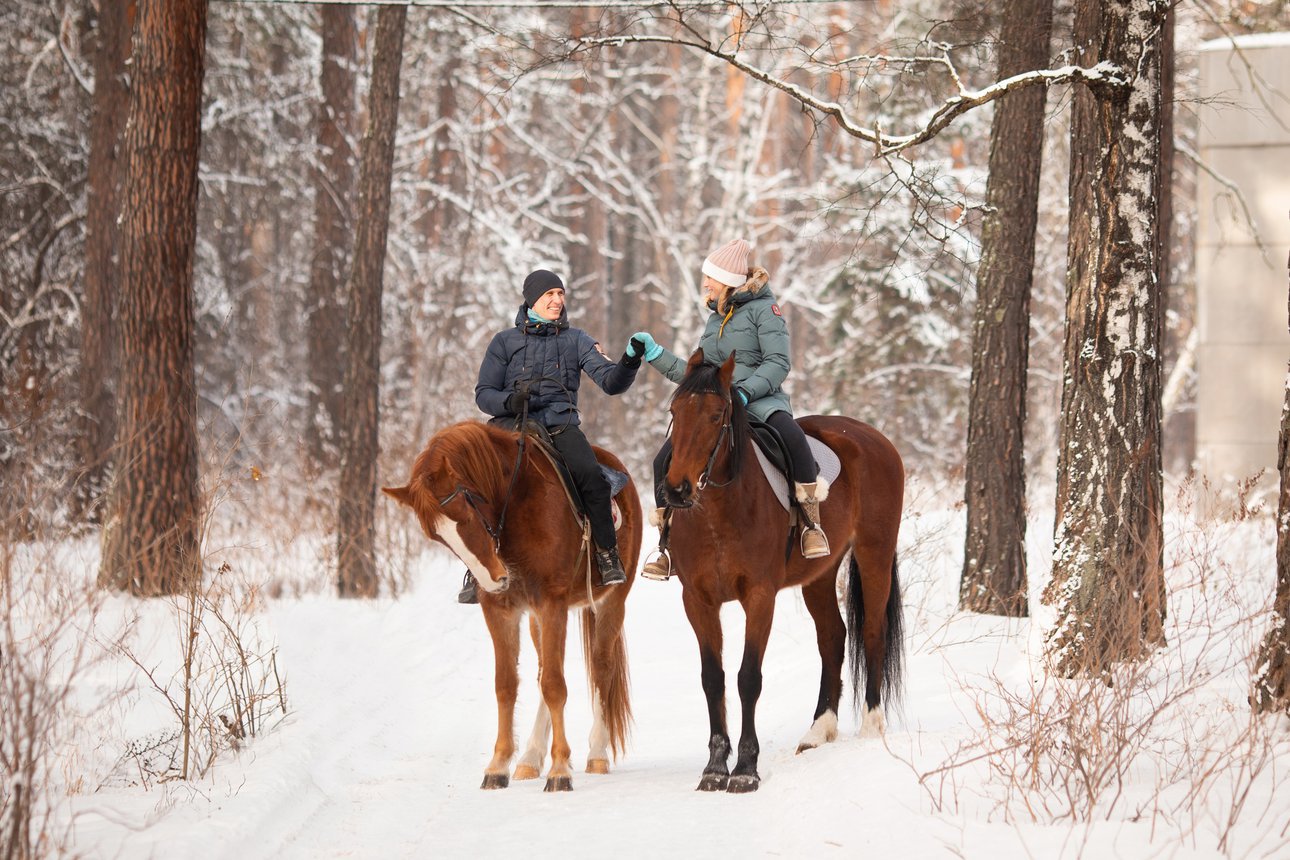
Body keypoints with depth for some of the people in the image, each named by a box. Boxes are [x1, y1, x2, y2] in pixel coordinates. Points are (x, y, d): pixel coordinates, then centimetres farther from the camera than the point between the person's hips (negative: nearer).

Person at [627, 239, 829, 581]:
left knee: (791, 435, -40)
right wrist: (653, 354, 17)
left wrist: (746, 391, -25)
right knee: (665, 460, -11)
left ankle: (812, 524, -27)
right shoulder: (715, 320, 21)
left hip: (761, 400, -7)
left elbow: (778, 363, -11)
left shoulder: (763, 308, -1)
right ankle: (668, 547, 2)